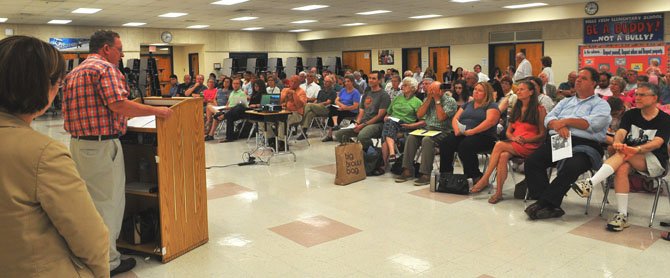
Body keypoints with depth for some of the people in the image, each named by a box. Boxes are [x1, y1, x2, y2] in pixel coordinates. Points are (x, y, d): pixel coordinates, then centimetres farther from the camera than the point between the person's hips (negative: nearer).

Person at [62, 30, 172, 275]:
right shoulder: (105, 68, -11)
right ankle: (108, 262, 8)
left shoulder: (73, 73, 17)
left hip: (78, 143, 9)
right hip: (102, 145, -9)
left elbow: (68, 111, 20)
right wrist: (156, 111, -15)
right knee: (107, 202, 0)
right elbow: (119, 106, -22)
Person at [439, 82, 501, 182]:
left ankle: (476, 177, -23)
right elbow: (455, 118, 18)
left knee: (465, 146, -36)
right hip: (462, 135, 5)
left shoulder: (492, 106, 6)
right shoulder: (467, 105, 26)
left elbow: (490, 121, -12)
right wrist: (457, 129, -6)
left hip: (483, 136, -5)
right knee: (445, 143, -23)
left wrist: (472, 131, -21)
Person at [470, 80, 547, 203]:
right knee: (503, 156, -30)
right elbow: (508, 132, 19)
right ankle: (498, 192, -34)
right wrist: (514, 138, -4)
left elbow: (542, 134, -4)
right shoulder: (516, 109, 20)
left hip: (530, 146, -5)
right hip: (514, 145, 5)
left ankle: (484, 180, -23)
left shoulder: (539, 109, 1)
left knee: (499, 145, -28)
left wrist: (525, 139, -17)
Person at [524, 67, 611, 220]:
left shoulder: (601, 104, 13)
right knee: (531, 162, -20)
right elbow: (549, 118, 13)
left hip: (584, 144, -5)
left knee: (570, 168, -36)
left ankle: (543, 203, -26)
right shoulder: (566, 102, 29)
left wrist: (565, 121, -9)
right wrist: (559, 126, -11)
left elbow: (594, 123, -8)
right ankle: (548, 205, -21)